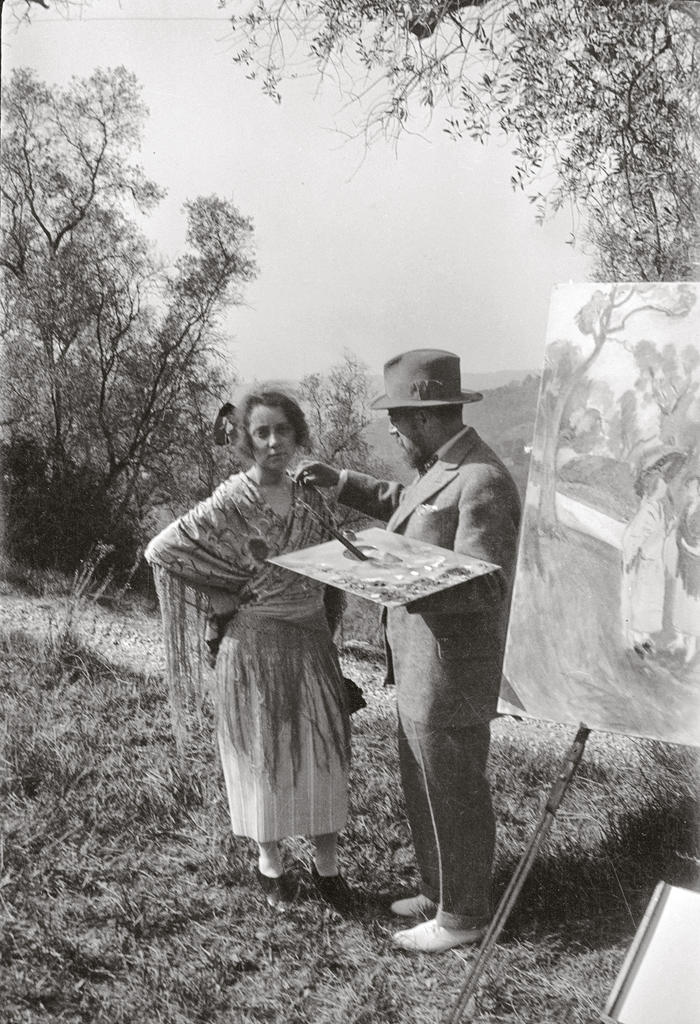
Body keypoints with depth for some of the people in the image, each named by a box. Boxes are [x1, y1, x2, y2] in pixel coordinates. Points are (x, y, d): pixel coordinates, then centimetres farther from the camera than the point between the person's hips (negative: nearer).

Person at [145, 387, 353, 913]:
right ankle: (270, 863, 27)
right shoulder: (229, 504, -14)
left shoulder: (311, 498, 3)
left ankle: (327, 864, 23)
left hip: (311, 638, 5)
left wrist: (321, 626, 12)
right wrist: (217, 597, -11)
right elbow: (160, 550, -14)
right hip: (255, 640, -5)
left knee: (324, 748, 8)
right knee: (264, 751, 8)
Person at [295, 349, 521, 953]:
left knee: (454, 796, 7)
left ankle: (462, 917, 25)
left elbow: (484, 586, -26)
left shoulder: (481, 482, -22)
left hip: (450, 673, -10)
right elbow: (405, 504, 29)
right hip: (422, 669, 10)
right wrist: (342, 482, 20)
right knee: (425, 787, 22)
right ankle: (440, 892, 40)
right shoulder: (443, 468, 8)